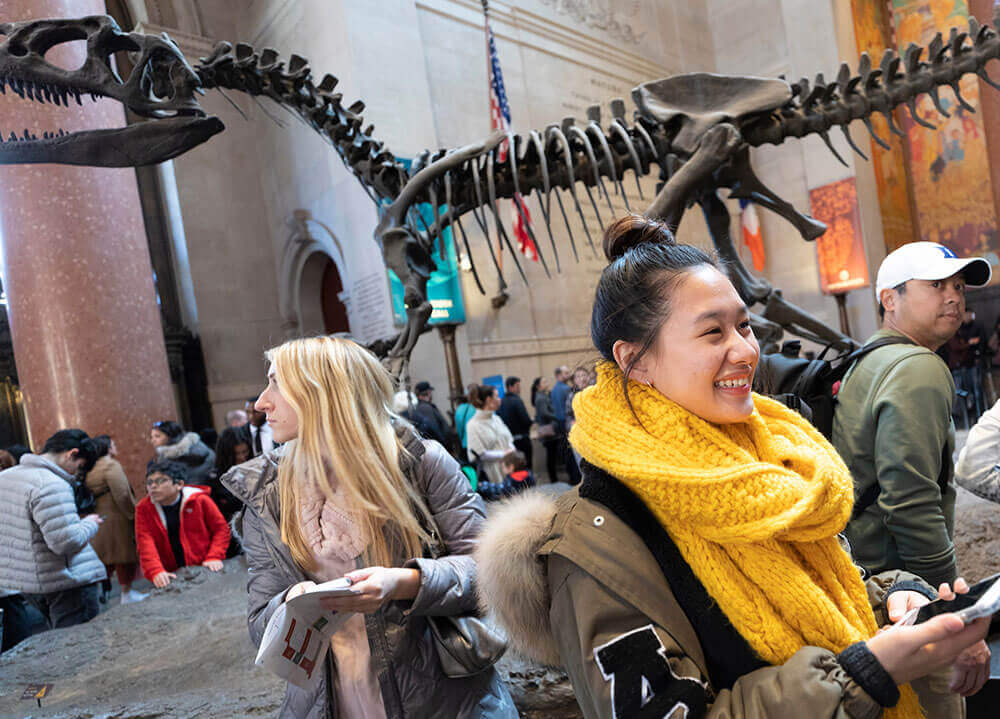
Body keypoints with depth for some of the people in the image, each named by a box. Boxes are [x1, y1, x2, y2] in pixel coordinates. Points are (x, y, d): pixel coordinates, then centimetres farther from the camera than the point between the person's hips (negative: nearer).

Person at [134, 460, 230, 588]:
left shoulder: (199, 500, -3)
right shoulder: (143, 509, 2)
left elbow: (221, 528, 3)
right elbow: (145, 544, -8)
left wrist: (214, 557, -10)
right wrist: (155, 572, -23)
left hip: (204, 570, -2)